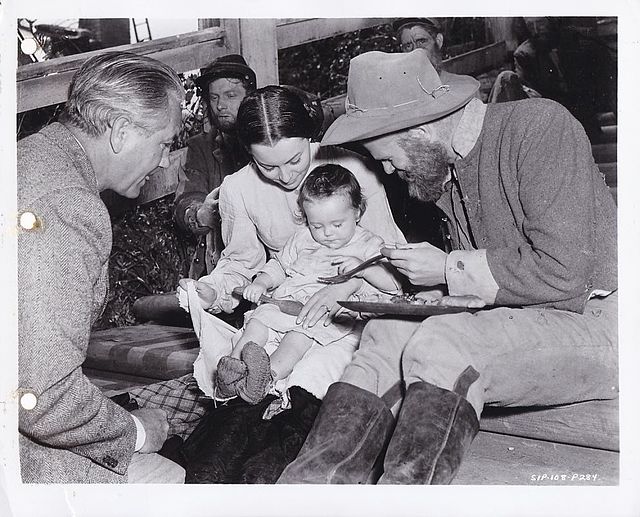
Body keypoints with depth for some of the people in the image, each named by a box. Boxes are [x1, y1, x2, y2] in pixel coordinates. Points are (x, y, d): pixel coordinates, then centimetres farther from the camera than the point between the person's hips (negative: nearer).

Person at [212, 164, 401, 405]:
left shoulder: (368, 245, 7)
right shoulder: (302, 239, 20)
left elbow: (395, 284, -1)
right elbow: (279, 265, 29)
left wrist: (362, 267, -16)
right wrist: (261, 283, 9)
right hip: (289, 300, 6)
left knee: (302, 330, -33)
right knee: (262, 315, -20)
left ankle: (269, 375, -51)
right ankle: (235, 362, -29)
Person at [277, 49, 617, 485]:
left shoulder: (540, 125, -16)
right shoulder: (444, 163, 8)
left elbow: (562, 274, -22)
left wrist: (448, 268, -14)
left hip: (590, 319, -7)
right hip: (512, 317, 7)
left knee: (441, 345, -30)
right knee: (386, 333, -12)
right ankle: (310, 483, -17)